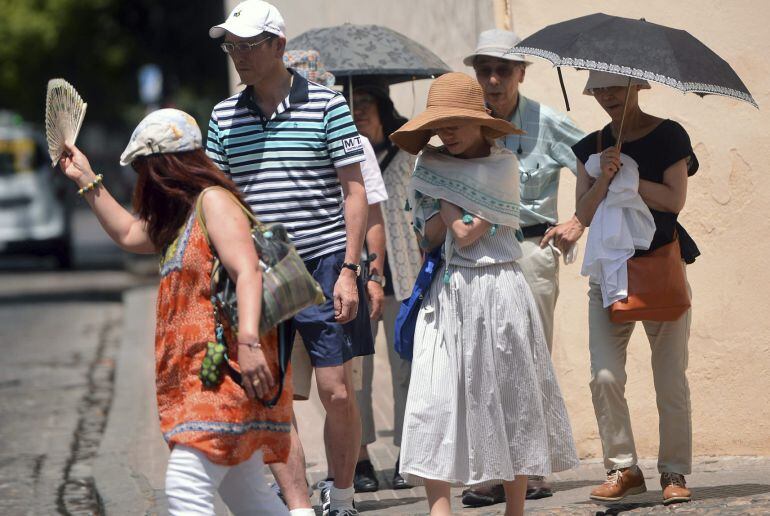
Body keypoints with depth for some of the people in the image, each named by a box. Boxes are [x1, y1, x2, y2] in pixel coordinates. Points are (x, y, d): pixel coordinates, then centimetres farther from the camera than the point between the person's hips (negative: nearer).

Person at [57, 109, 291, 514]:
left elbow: (248, 271, -21)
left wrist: (249, 341, -33)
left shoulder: (213, 200, -8)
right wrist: (86, 180, 35)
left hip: (226, 370, -10)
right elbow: (128, 233, 37)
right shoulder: (179, 216, 21)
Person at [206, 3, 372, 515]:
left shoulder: (327, 105, -2)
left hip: (324, 262, -3)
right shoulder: (225, 116, 9)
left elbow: (355, 192, -2)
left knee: (337, 392, -2)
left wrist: (349, 270, -9)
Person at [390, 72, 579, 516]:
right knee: (436, 399, -9)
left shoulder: (503, 164, 1)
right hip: (447, 294, 2)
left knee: (511, 396, 2)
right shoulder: (430, 165, 9)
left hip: (499, 292, -1)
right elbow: (430, 236, 3)